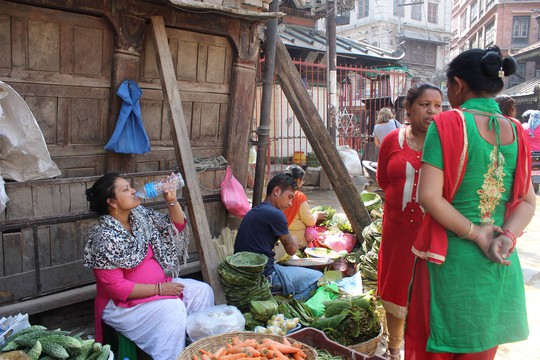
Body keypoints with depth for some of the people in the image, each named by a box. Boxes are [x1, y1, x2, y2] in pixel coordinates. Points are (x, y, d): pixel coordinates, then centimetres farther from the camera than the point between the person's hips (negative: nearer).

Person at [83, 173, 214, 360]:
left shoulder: (140, 215, -1)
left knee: (202, 290, -3)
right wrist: (160, 289, -22)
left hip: (159, 283, 8)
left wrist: (172, 201, -10)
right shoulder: (105, 239, -22)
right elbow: (116, 287, -22)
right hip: (123, 302, -8)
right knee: (172, 308, -29)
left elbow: (176, 226, 8)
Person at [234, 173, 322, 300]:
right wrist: (294, 240, 17)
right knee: (317, 278, 1)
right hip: (265, 276, -10)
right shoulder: (275, 214, -15)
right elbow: (292, 250, -3)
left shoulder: (253, 211, 12)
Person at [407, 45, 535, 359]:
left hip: (451, 258, -5)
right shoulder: (516, 132, 3)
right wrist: (507, 237, -10)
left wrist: (476, 234, -11)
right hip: (499, 264, 5)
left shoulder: (447, 124, -14)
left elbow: (429, 197, -21)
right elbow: (528, 201, 3)